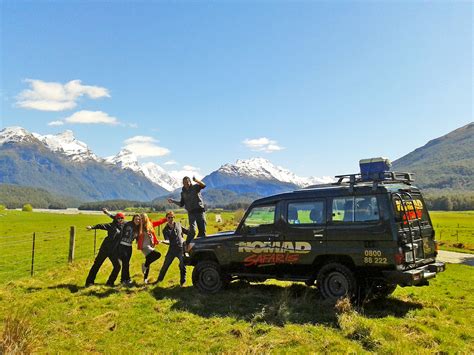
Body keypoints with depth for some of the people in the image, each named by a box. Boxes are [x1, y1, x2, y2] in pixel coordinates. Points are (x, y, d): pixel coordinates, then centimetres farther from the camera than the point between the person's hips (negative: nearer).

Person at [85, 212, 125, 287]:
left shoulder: (123, 227, 9)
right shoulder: (111, 225, -5)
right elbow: (102, 226, -17)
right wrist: (92, 227, -32)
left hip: (114, 251, 5)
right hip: (105, 248, -5)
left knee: (117, 266, 1)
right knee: (97, 264, 1)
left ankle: (110, 282, 15)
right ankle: (89, 281, 10)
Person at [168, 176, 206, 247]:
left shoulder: (195, 187, 2)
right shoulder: (183, 192, 12)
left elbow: (203, 185, -18)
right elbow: (181, 204, 18)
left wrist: (196, 181, -35)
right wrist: (173, 201, 5)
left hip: (200, 211, -1)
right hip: (191, 213, 1)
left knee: (202, 230, 1)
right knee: (192, 230, -15)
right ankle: (187, 245, -8)